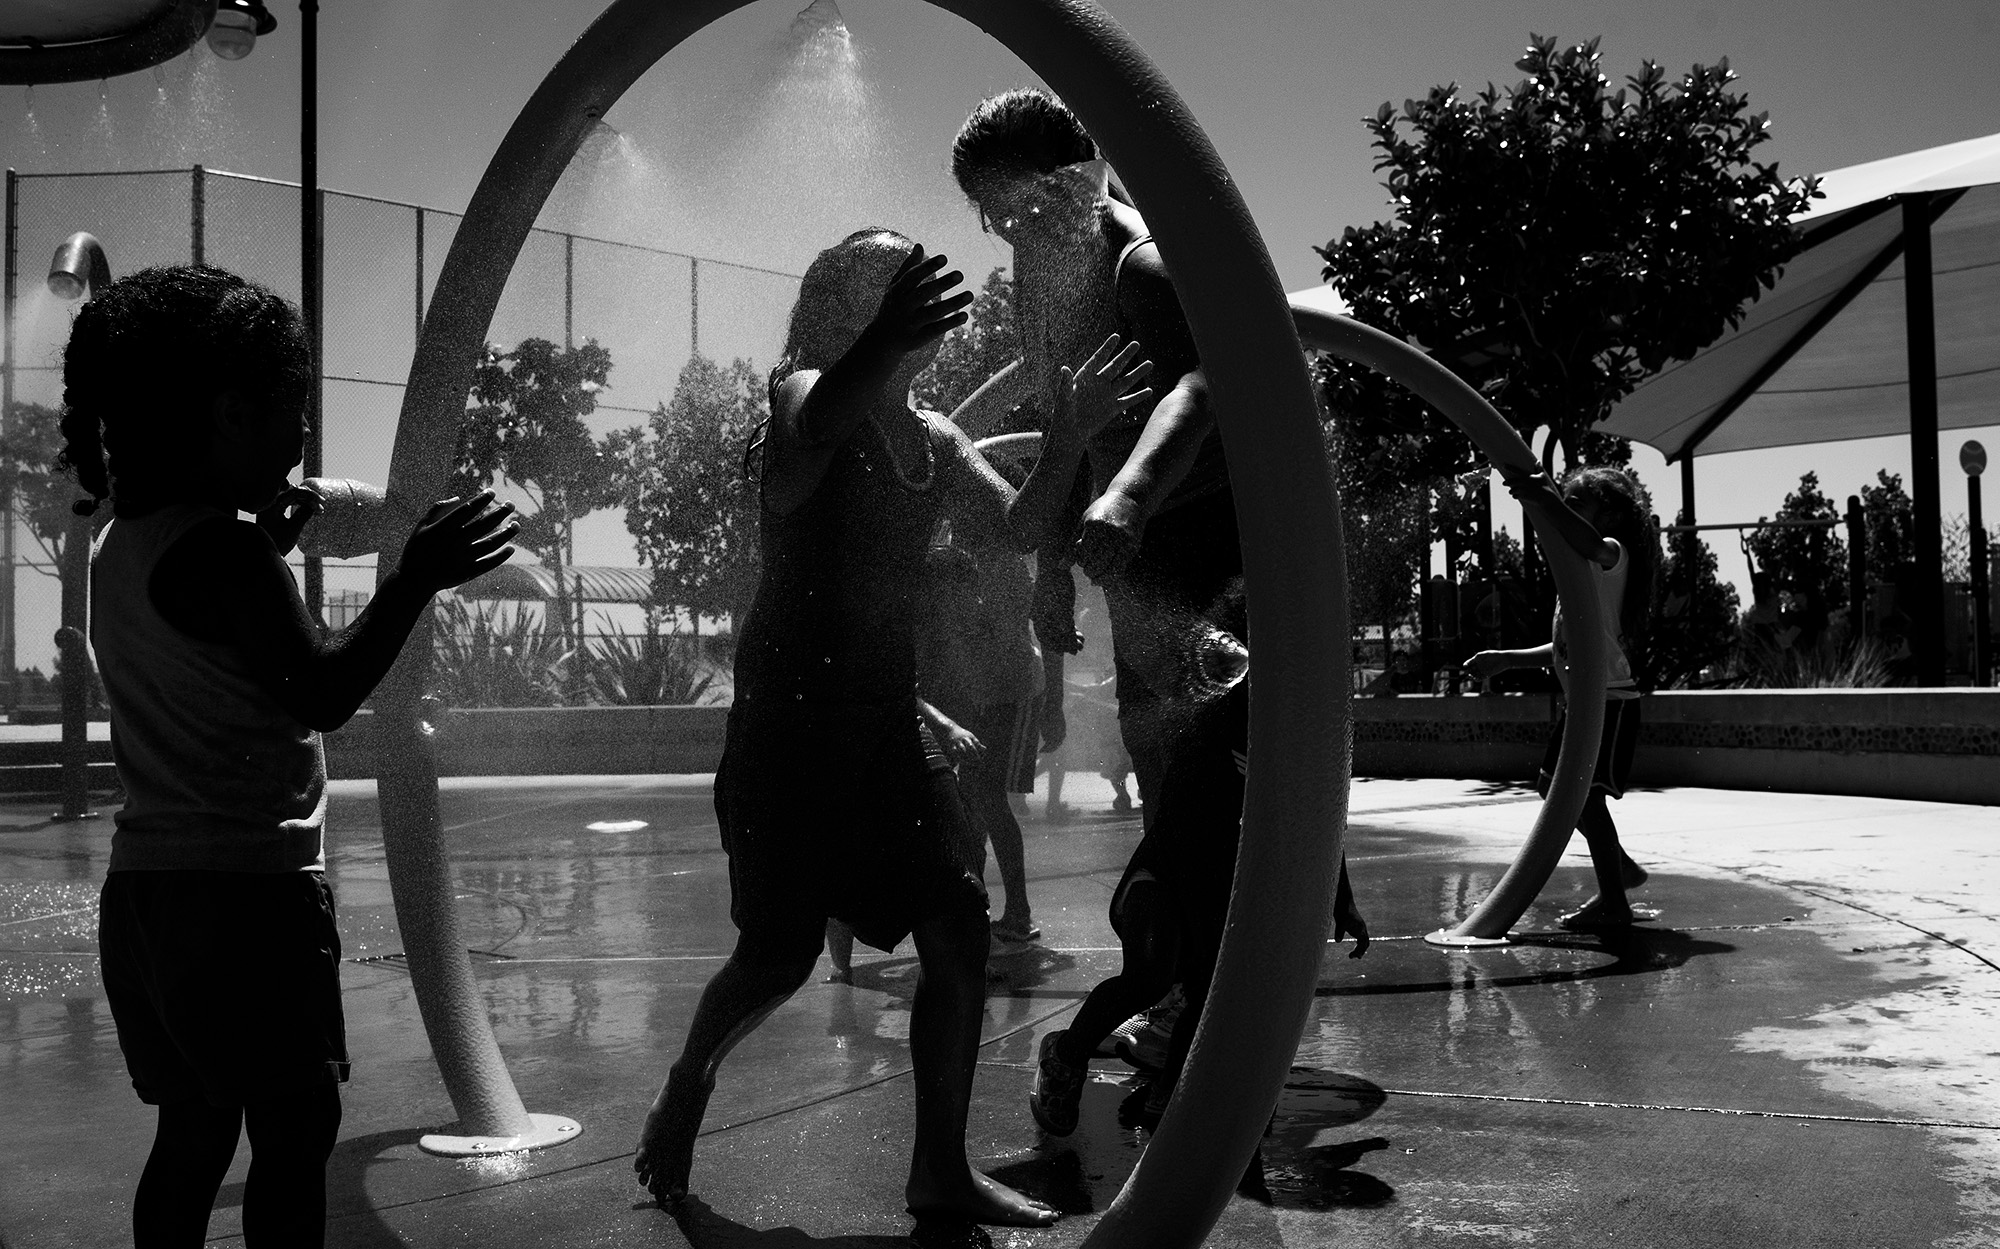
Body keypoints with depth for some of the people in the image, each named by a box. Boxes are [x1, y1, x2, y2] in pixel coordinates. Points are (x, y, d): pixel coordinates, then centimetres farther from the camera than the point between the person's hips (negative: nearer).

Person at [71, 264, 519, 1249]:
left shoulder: (124, 547, 13)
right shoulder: (219, 547, -15)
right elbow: (322, 693, -21)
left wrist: (266, 550, 19)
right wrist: (415, 579, -18)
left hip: (145, 886, 9)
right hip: (247, 887, -9)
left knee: (193, 1129, 17)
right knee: (293, 1131, -2)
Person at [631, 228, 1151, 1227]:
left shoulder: (935, 440, 13)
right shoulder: (804, 390, -7)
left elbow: (1020, 525, 19)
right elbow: (810, 428, -33)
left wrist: (1072, 431, 4)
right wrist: (877, 352, -55)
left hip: (888, 713, 6)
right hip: (791, 710, -6)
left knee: (959, 927, -3)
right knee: (780, 955, -5)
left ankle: (941, 1170, 8)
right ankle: (684, 1091, 26)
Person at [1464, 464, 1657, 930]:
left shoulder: (1612, 554, -7)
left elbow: (1589, 542, -36)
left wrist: (1542, 499, -44)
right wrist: (1505, 660, 22)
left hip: (1610, 697, -10)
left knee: (1585, 792, -11)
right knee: (1553, 786, 16)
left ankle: (1613, 901, -2)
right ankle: (1621, 867, 30)